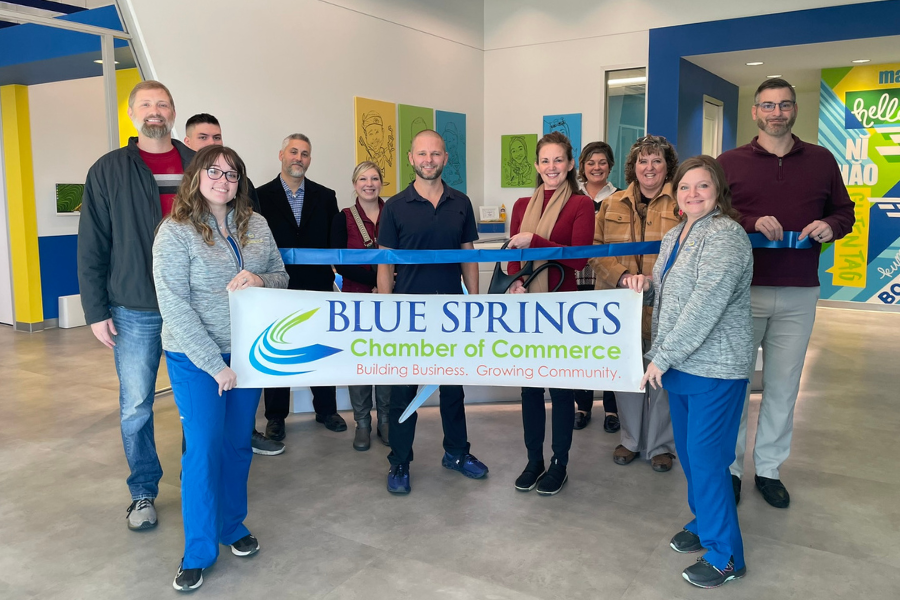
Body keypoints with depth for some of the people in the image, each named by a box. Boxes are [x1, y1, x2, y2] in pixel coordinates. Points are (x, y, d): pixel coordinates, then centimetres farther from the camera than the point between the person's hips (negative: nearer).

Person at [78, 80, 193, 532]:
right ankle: (143, 491, 23)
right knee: (135, 407, 6)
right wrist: (96, 311, -3)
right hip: (135, 309, -1)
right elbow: (91, 248, 1)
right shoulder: (108, 171, 3)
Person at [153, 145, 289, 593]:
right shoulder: (176, 232, -11)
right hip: (196, 359, -4)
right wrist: (215, 365, -17)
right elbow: (175, 307, -15)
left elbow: (281, 278, 9)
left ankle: (233, 525, 34)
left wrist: (259, 280, -16)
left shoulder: (256, 225, 2)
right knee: (203, 448, 0)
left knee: (239, 443, 13)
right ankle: (199, 551, 17)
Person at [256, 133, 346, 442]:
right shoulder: (261, 196, 0)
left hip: (317, 288, 2)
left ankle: (326, 410, 26)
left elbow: (334, 241, 5)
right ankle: (275, 417, 21)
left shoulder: (325, 197, 6)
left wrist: (329, 274, -6)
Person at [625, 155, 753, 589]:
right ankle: (704, 524, 37)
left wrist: (662, 356, -20)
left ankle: (724, 556, 11)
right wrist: (644, 286, 2)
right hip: (679, 365, 8)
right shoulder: (672, 239, 12)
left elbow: (706, 305, -23)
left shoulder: (724, 235, -16)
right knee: (688, 451, 18)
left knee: (706, 458, -3)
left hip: (715, 367, -8)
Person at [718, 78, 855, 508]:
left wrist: (831, 226, -6)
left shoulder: (821, 160, 10)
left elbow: (844, 211, 16)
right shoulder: (729, 162, 3)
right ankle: (729, 468, 18)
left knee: (783, 386, 9)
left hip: (799, 295, 2)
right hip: (741, 290, -2)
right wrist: (752, 223, -17)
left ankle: (769, 469, 23)